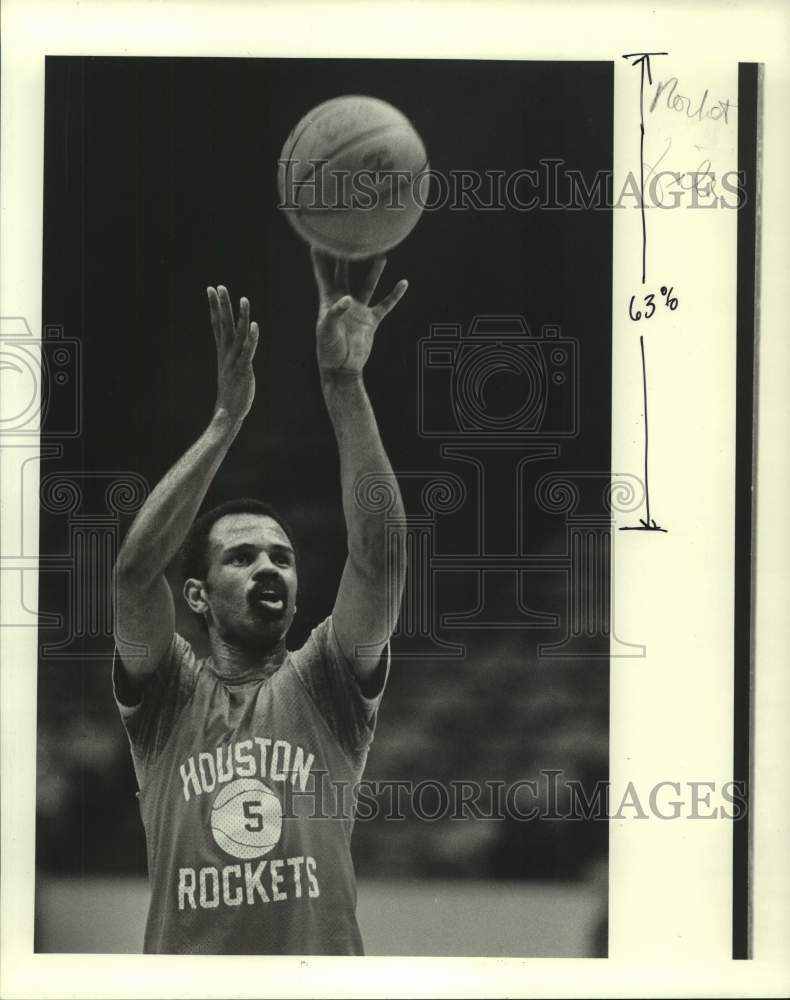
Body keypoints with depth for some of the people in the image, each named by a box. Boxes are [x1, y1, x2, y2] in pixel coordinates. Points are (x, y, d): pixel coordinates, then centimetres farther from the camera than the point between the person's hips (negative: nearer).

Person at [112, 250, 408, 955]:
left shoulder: (328, 687, 6)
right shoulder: (168, 697, 5)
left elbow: (379, 554, -10)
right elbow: (135, 570, -13)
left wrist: (345, 384, -18)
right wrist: (227, 419, -17)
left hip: (325, 954, 1)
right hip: (186, 955, -1)